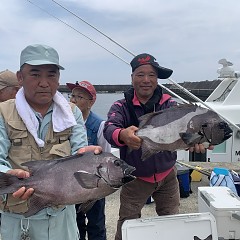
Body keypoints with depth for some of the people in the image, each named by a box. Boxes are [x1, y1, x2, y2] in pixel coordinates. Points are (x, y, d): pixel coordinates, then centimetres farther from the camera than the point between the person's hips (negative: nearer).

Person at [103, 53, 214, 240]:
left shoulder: (169, 103, -5)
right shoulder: (121, 106, -9)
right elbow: (109, 128, -28)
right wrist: (122, 135, -52)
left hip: (167, 175, 2)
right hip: (135, 178, -2)